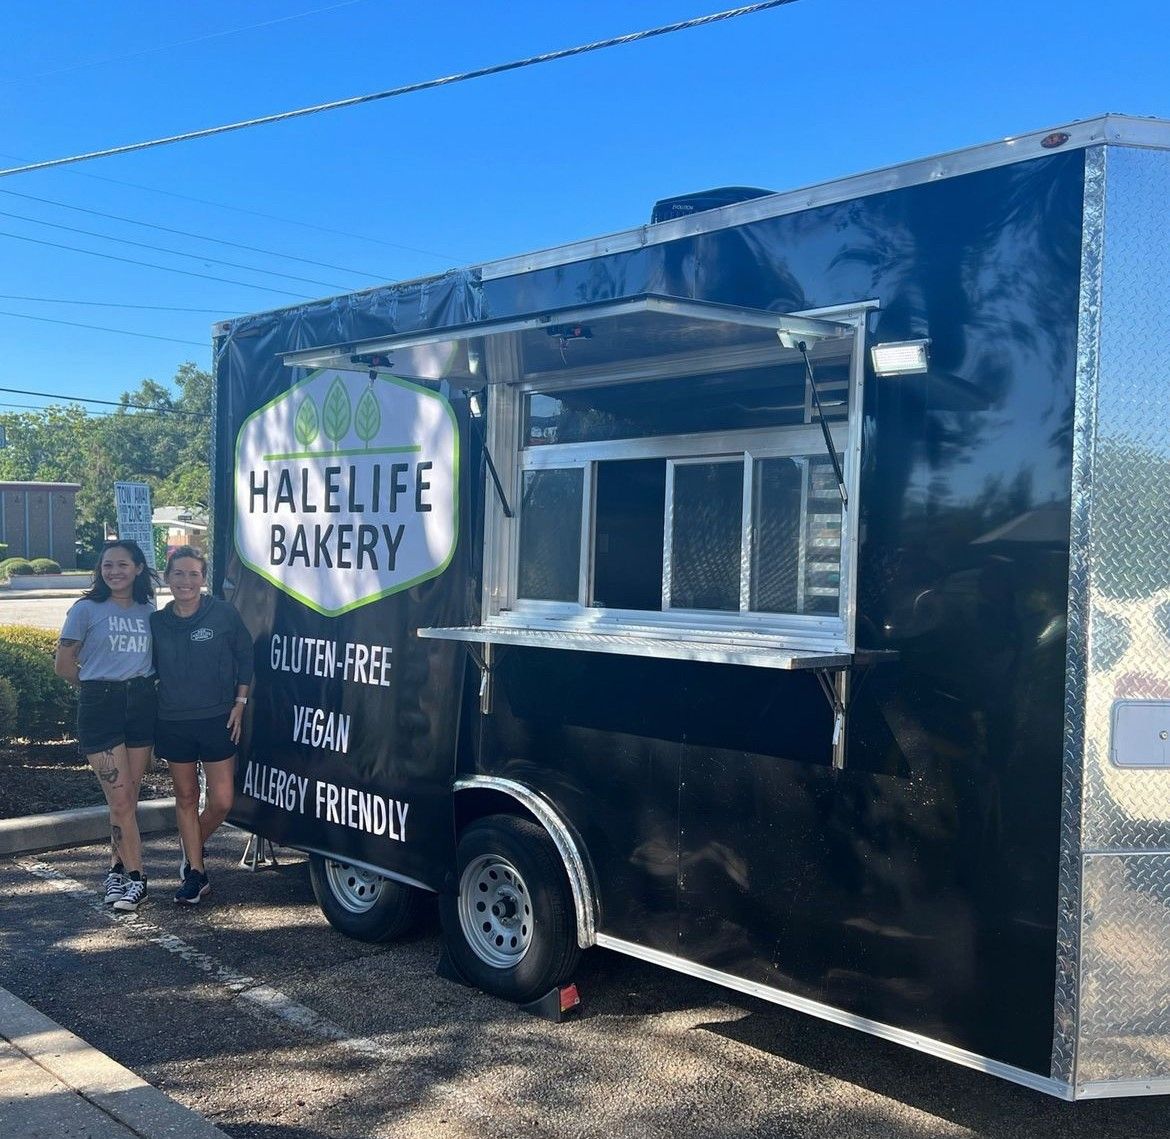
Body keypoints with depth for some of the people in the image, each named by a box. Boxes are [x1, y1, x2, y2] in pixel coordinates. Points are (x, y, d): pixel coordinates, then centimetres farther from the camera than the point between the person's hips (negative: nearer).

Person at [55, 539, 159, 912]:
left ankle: (116, 870, 19)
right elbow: (64, 664, 1)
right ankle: (135, 877, 3)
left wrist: (139, 684, 4)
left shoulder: (149, 612, 8)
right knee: (121, 798, -5)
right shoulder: (86, 609, -2)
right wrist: (96, 687, 5)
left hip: (141, 703, 4)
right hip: (100, 707, -4)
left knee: (128, 798, 7)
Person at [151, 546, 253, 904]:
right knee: (186, 797, 10)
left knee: (221, 801, -2)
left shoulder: (224, 614, -6)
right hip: (173, 723, 2)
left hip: (217, 720, -2)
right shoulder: (156, 622, 2)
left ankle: (192, 851, 27)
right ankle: (195, 873, 21)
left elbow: (245, 658, 1)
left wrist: (239, 703, -3)